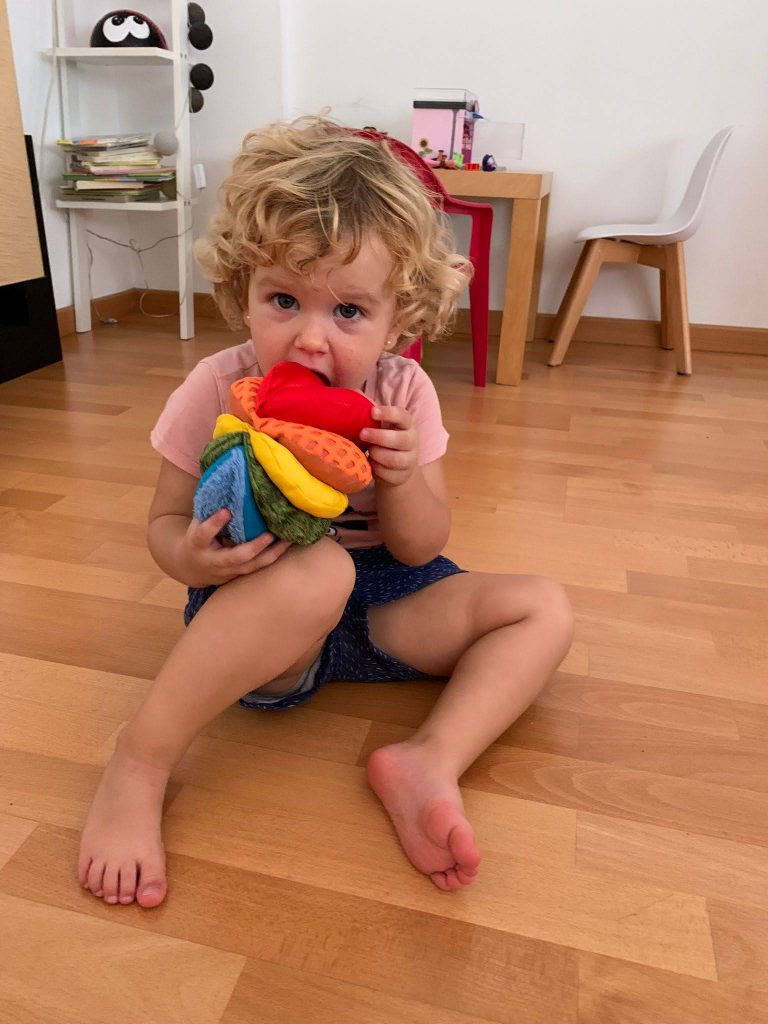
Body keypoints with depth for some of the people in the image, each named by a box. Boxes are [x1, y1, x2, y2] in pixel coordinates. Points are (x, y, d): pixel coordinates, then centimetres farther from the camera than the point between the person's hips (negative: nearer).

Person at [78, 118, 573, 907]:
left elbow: (421, 550, -4)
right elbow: (165, 522, -6)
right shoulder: (219, 390, -15)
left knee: (543, 608, -5)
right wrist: (193, 556, -31)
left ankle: (430, 762, -22)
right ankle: (139, 761, -24)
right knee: (317, 569, -40)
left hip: (376, 605, 5)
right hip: (253, 613, -4)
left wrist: (402, 478, -25)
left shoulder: (403, 392, -8)